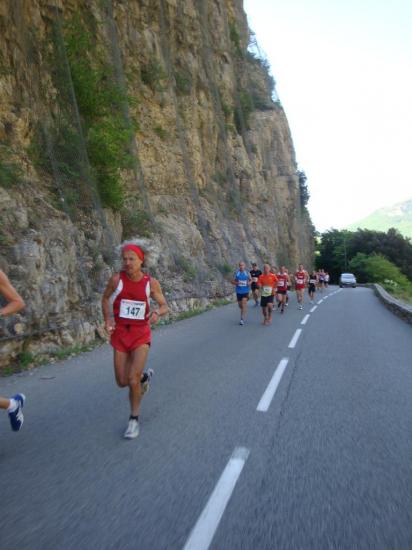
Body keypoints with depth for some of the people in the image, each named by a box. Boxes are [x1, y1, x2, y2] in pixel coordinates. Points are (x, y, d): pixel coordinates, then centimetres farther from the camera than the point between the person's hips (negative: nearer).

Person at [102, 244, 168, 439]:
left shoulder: (151, 283, -10)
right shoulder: (116, 279, -10)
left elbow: (164, 306, 1)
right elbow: (105, 299, 8)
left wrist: (157, 313, -21)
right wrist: (107, 318, -7)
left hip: (141, 334, -2)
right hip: (120, 333, 2)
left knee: (133, 380, -12)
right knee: (122, 382, 8)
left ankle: (134, 419, 12)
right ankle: (142, 377, 44)